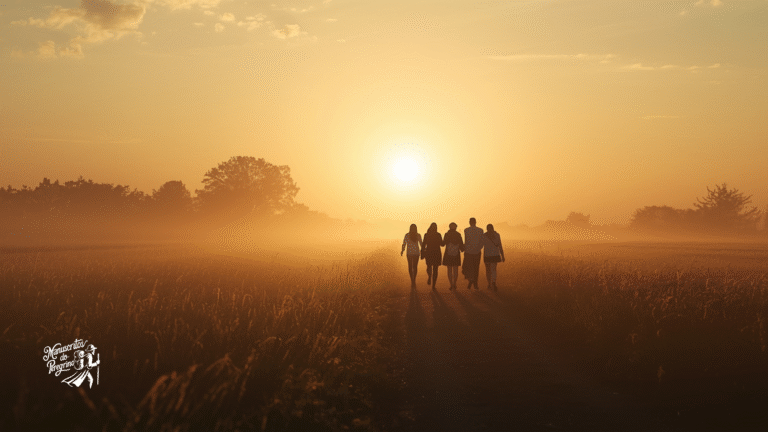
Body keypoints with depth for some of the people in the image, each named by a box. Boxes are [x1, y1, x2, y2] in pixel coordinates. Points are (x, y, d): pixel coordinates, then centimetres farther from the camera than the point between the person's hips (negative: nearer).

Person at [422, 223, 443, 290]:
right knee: (435, 269, 7)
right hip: (437, 253, -1)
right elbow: (442, 244, 0)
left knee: (429, 266, 25)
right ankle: (433, 285, 4)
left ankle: (429, 277, -3)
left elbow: (423, 245, -3)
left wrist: (423, 253, 7)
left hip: (428, 253, 1)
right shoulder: (438, 235, -7)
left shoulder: (426, 235, -5)